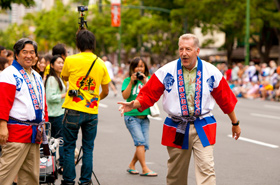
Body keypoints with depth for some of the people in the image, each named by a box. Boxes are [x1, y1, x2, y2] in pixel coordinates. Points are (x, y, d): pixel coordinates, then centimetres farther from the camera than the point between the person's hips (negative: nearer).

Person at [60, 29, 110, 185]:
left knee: (69, 147, 8)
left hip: (73, 110, -2)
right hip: (92, 112, 2)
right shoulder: (101, 64, 3)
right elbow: (106, 92, 9)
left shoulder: (71, 61, -5)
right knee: (88, 148, 11)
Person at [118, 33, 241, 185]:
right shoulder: (166, 71, -3)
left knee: (206, 169, -13)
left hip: (203, 128, -1)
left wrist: (235, 123, 19)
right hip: (176, 129, 1)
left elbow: (225, 99, 11)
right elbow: (148, 94, -1)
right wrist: (134, 104, -22)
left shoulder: (211, 72, 0)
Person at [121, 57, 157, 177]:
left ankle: (131, 166, 21)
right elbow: (125, 96, -9)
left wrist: (145, 82, -13)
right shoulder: (127, 80, 3)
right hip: (131, 116, -4)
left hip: (144, 117, 4)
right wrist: (131, 82, -13)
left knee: (144, 145, 2)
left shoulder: (148, 80, 10)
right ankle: (145, 169, -15)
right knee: (140, 141, -17)